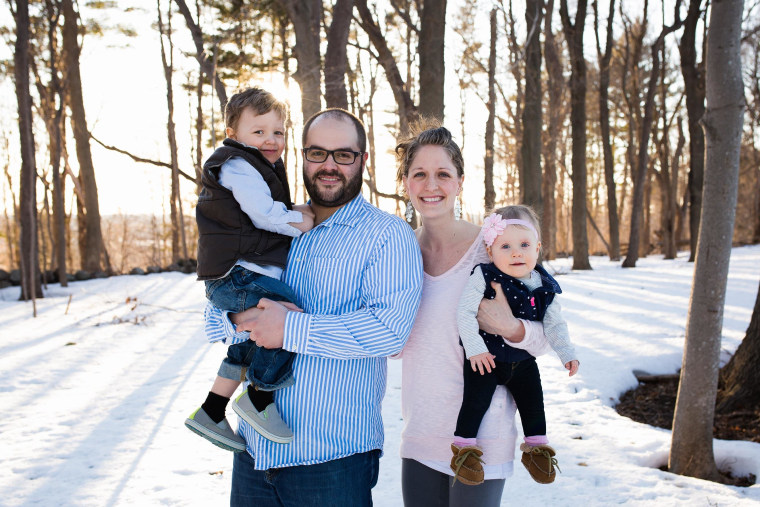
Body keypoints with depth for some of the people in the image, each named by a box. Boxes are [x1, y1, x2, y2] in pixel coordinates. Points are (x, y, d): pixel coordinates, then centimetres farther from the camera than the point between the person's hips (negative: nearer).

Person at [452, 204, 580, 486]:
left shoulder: (544, 287, -5)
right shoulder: (484, 277, -18)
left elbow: (554, 324, 5)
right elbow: (465, 311, -19)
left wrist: (566, 353, -1)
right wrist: (475, 348, -22)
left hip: (523, 360, 4)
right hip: (485, 358, -4)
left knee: (533, 402, 11)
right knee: (476, 400, -13)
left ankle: (536, 446, 31)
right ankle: (464, 447, 3)